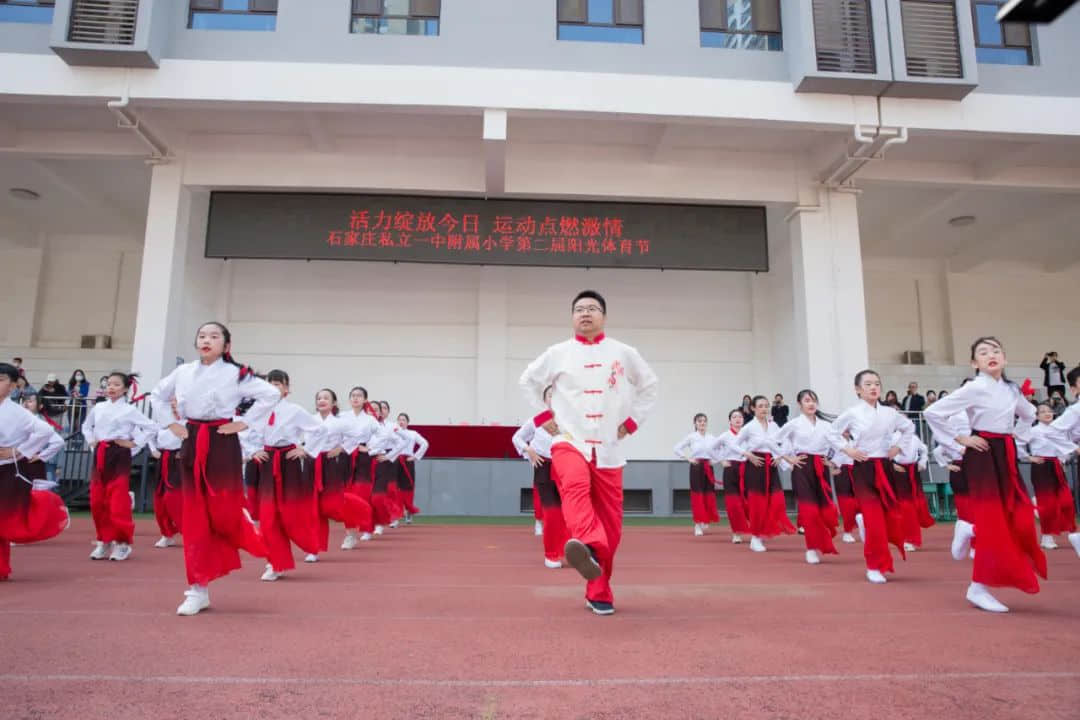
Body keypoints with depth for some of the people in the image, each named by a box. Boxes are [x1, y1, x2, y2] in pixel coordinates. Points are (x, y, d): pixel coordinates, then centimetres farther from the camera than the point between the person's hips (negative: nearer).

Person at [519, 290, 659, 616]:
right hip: (569, 441, -2)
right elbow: (528, 380, 15)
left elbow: (649, 385, 17)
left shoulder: (623, 353, 4)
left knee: (610, 525, 4)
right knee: (575, 485, -37)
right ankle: (589, 548, -60)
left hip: (607, 448, 2)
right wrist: (543, 416, 5)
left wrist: (632, 421, 8)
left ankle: (599, 593, 20)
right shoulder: (558, 354, 2)